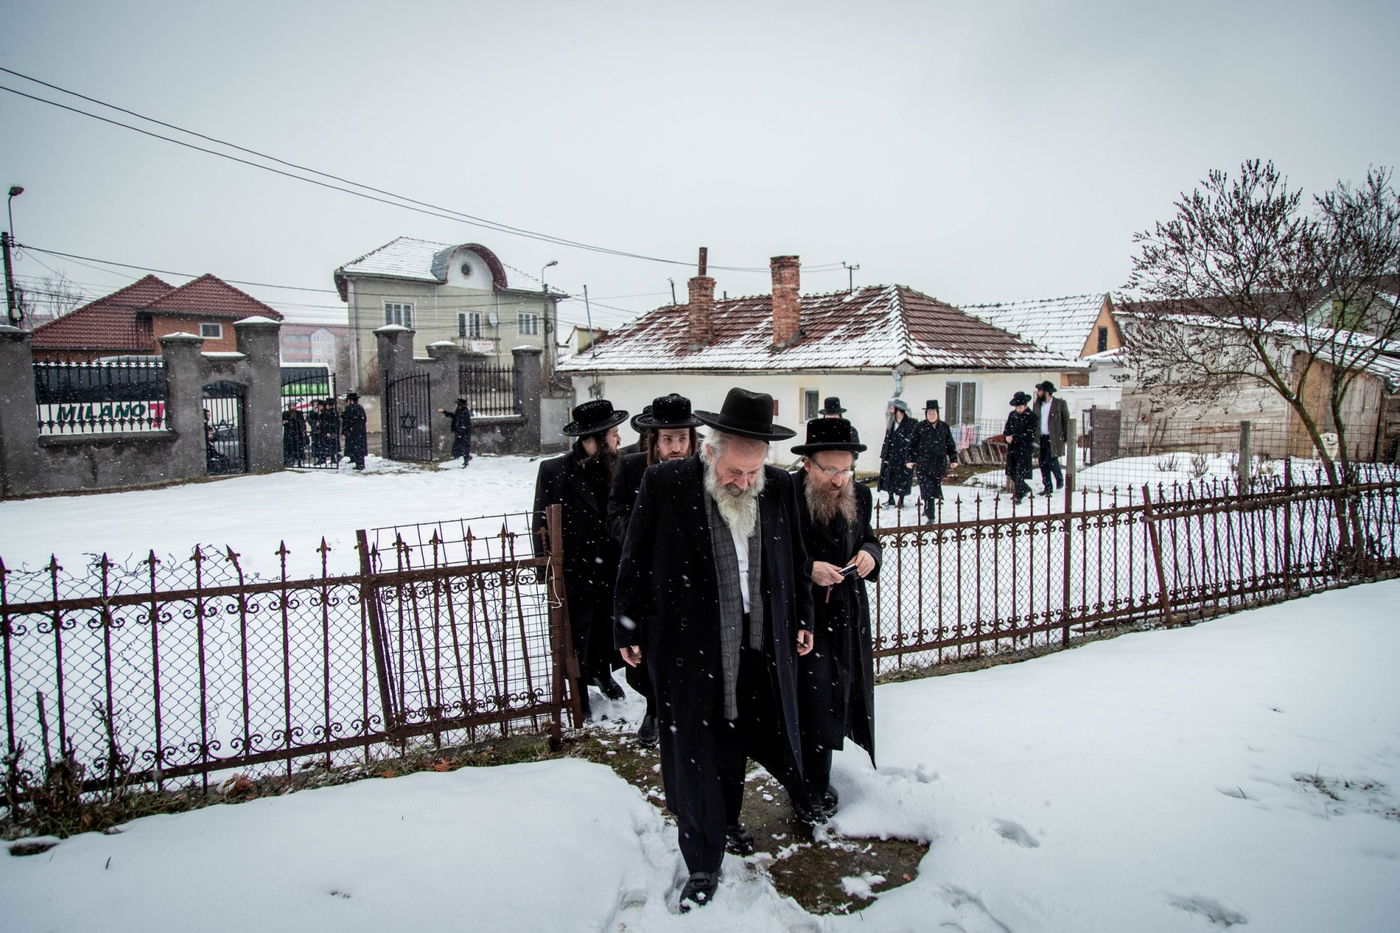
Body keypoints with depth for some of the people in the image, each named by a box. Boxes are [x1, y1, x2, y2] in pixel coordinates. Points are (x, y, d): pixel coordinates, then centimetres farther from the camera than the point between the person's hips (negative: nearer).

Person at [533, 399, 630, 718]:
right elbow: (542, 524, -6)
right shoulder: (553, 470, -12)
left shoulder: (616, 468, -5)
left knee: (605, 628, 20)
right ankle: (579, 696, 31)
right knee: (576, 635, 11)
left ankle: (601, 672, 48)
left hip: (611, 569, 3)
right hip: (574, 572, -3)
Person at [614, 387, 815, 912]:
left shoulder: (779, 487, -1)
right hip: (688, 647, -3)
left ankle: (726, 822, 46)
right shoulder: (664, 485, -12)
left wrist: (802, 620, 15)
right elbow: (634, 563, -4)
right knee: (694, 754, 7)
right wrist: (627, 631, -1)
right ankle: (703, 865, 25)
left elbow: (795, 562, 12)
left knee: (737, 739, 18)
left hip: (761, 645, 4)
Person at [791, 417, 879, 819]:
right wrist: (807, 570, -25)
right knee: (812, 699, -1)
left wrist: (870, 553, -4)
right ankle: (813, 786, 17)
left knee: (849, 692, 16)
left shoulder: (859, 495, 1)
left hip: (849, 616, 6)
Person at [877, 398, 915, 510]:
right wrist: (883, 455, 9)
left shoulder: (911, 425, -11)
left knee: (902, 478, 1)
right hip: (890, 456, 6)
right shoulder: (891, 423, 9)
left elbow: (913, 442, -13)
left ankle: (900, 501, 13)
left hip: (903, 457, -6)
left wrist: (910, 459, -16)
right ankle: (891, 499, 22)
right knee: (888, 476, 9)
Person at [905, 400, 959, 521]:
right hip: (923, 463, -3)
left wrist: (953, 459, 11)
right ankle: (931, 516, -7)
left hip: (939, 463, 3)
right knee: (927, 488, -8)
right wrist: (911, 460, -3)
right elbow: (912, 444, 2)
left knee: (935, 488, 6)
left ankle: (927, 510, 25)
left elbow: (950, 444, 14)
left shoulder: (944, 427, 8)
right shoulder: (919, 427, 0)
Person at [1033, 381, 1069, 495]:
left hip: (1054, 439, -5)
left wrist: (1065, 437, -5)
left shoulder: (1060, 403, -2)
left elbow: (1066, 420, 1)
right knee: (1043, 464, 3)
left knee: (1052, 461, -12)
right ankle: (1047, 487, 12)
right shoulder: (1037, 404, 12)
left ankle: (1059, 478, 17)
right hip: (1041, 438, 5)